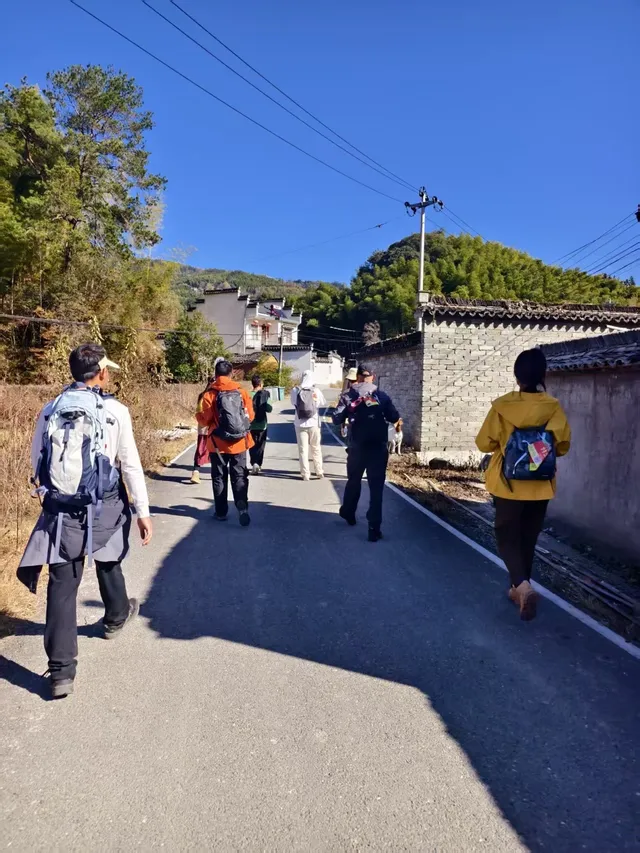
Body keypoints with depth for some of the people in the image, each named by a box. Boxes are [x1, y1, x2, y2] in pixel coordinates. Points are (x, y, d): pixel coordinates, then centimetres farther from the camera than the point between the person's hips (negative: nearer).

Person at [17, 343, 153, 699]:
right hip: (103, 510, -1)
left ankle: (61, 672, 4)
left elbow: (38, 463, 8)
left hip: (60, 512, 2)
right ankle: (117, 616, 51)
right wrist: (143, 511, -5)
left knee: (62, 587, 4)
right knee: (109, 563, 26)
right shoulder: (115, 411, -10)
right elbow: (131, 465, -10)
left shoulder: (51, 410, 1)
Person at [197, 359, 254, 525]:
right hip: (239, 442, 1)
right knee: (239, 477, 9)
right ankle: (242, 508, -6)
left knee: (219, 477, 12)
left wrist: (198, 415, 16)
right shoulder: (241, 392, -2)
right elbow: (250, 416, 3)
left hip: (218, 443, -1)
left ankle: (221, 512, 18)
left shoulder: (210, 394, -8)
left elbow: (206, 420, -5)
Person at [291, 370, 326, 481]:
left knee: (303, 449, 6)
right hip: (314, 423, 0)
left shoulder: (295, 390, -8)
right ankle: (319, 472, 18)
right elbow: (323, 403, 3)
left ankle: (305, 474, 5)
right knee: (316, 449, 14)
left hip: (300, 424, 0)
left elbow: (293, 403, 4)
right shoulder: (316, 391, -8)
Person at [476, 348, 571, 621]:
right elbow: (563, 445, -2)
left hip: (508, 485, -2)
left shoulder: (502, 405, -10)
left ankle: (522, 584, -15)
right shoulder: (553, 407, -6)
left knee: (507, 537, 8)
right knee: (528, 539, 16)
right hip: (540, 487, 2)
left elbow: (484, 443, -6)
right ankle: (518, 588, 27)